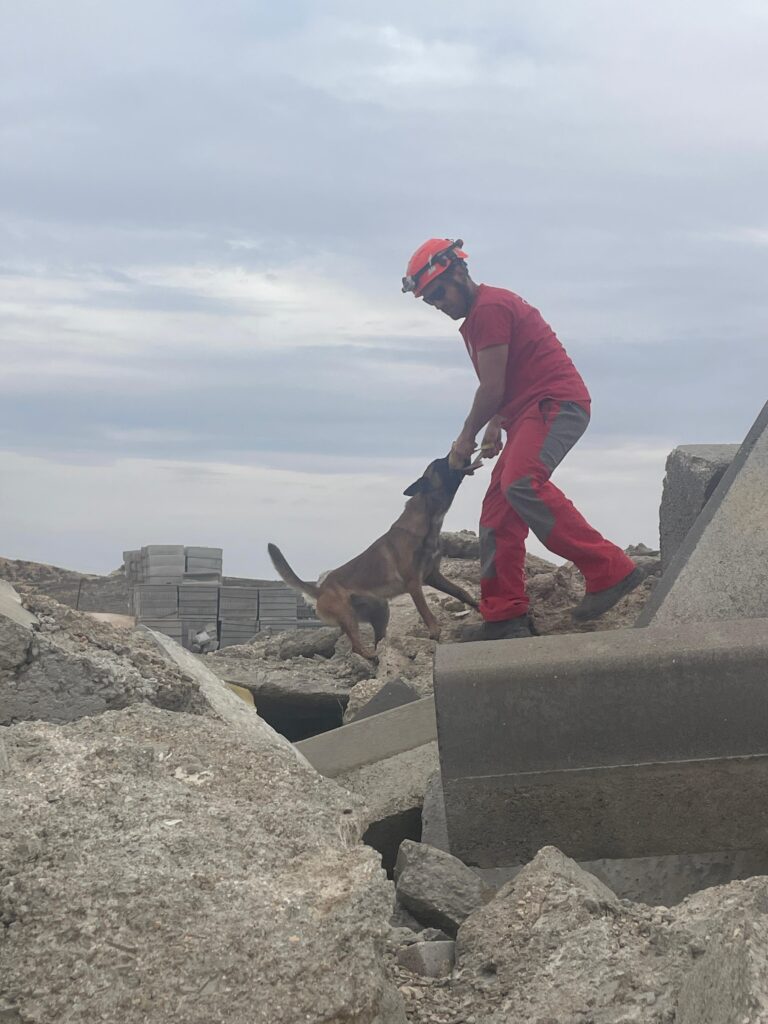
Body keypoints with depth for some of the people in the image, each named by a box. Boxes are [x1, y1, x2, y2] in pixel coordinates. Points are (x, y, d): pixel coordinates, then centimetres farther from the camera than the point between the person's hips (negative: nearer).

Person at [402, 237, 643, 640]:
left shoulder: (489, 308, -9)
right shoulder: (477, 317, 24)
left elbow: (492, 389, -11)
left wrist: (467, 437, 1)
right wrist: (495, 425, 9)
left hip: (556, 403, -11)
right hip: (530, 413, 11)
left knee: (521, 484, -31)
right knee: (498, 513, 4)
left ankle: (610, 570, -33)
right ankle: (505, 615, 5)